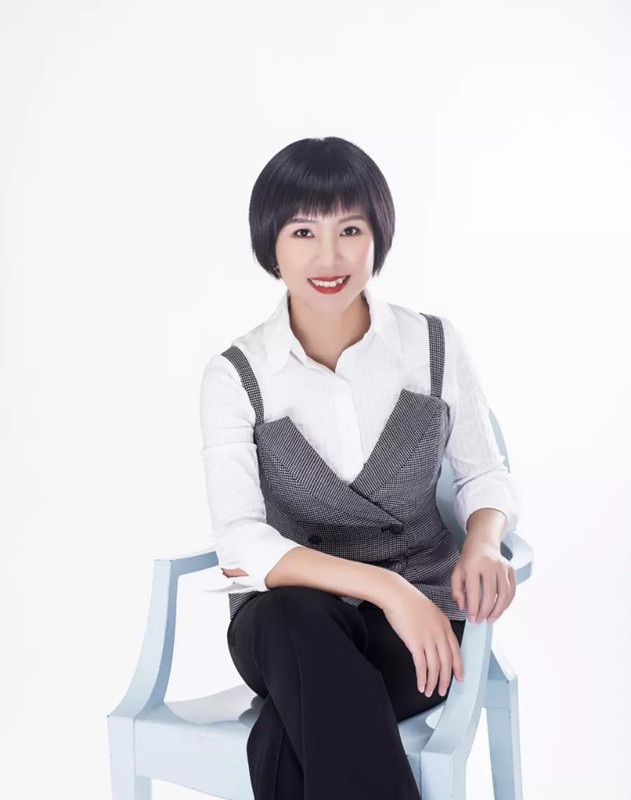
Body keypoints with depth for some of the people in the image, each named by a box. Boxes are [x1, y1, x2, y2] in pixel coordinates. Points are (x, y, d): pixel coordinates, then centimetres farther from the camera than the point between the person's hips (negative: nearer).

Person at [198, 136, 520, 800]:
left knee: (286, 737, -32)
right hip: (287, 614, 1)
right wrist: (382, 585, -27)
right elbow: (240, 540, -15)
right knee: (292, 622, -37)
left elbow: (485, 474, 12)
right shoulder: (235, 376, -5)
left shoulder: (434, 346, 0)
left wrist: (482, 545, -12)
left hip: (419, 614, 0)